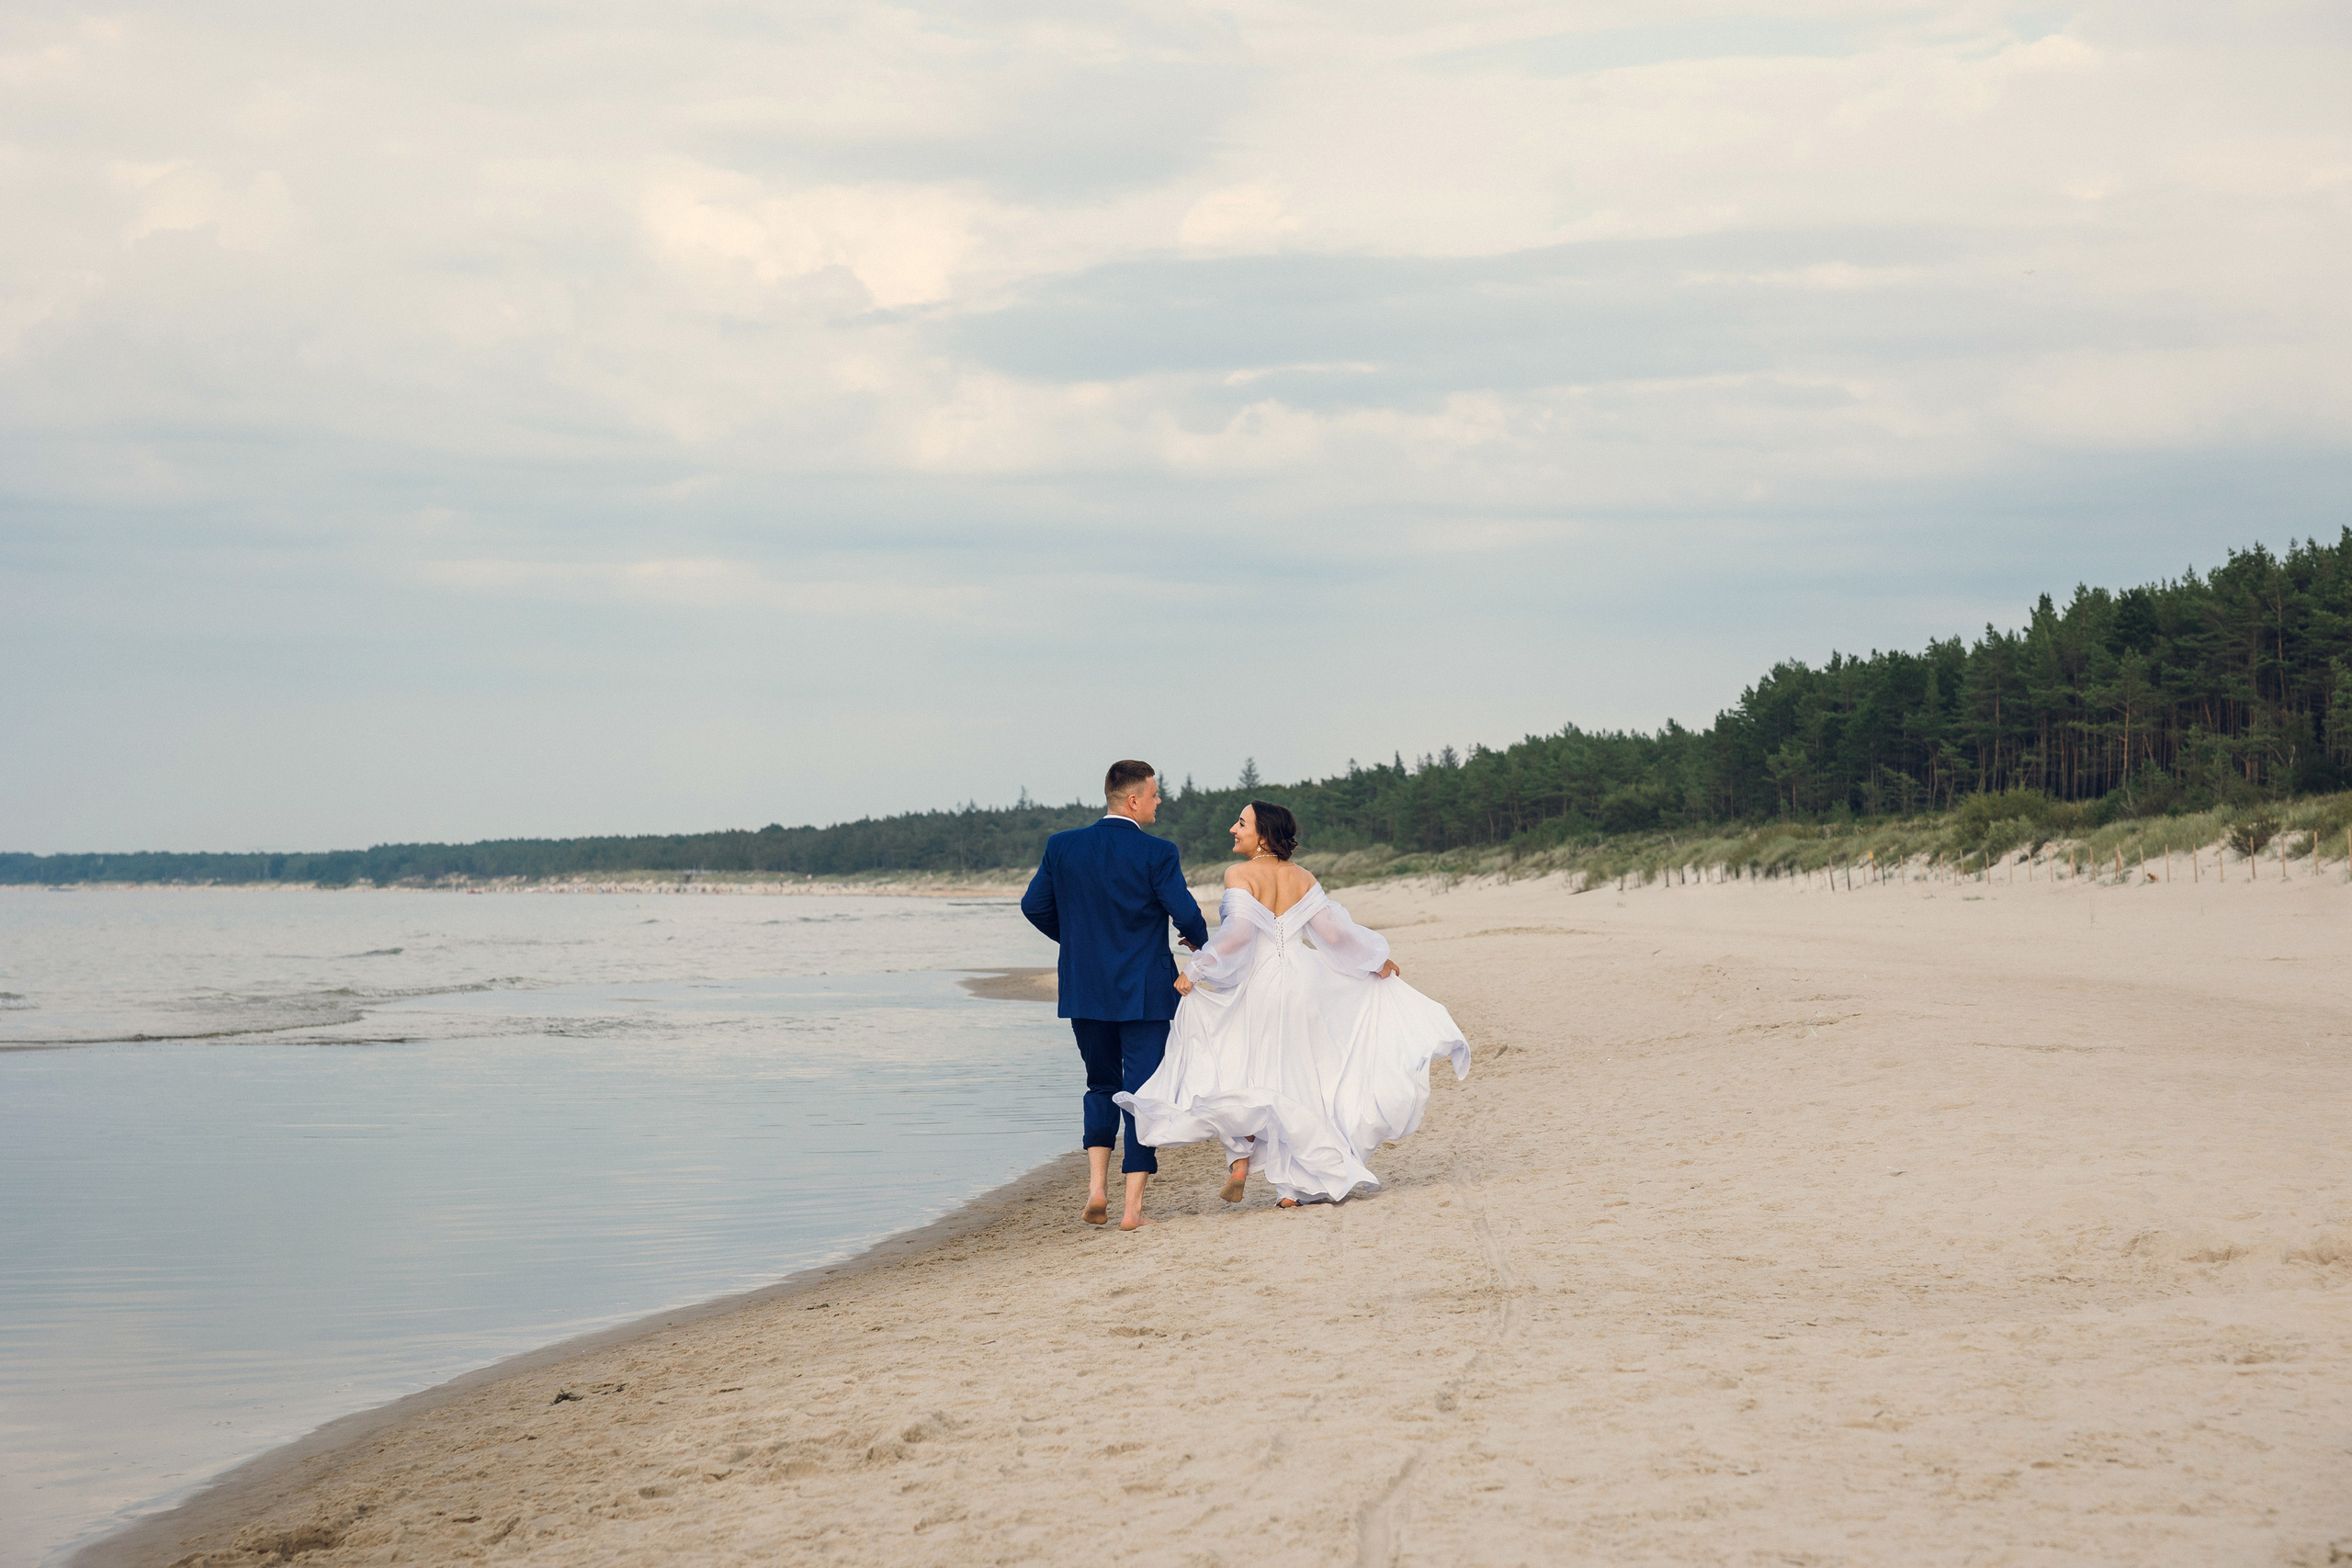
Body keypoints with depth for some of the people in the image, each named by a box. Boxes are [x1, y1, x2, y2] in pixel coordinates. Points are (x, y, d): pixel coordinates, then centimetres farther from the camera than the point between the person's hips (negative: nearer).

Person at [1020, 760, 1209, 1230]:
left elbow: (1034, 905, 5)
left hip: (1085, 992, 4)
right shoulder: (1157, 854, -12)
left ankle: (1096, 1188, 4)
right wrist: (1199, 942, 9)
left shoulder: (1062, 847, 0)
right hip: (1144, 993, -4)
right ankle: (1133, 1208, -1)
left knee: (1101, 1086, 20)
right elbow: (1186, 914, -14)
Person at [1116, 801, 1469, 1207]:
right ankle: (1297, 1185, 10)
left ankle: (1240, 1159, -2)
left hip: (1255, 986, -4)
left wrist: (1197, 972, -15)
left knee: (1237, 1073, 13)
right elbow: (1334, 932, 3)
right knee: (1296, 1079, 10)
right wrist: (1377, 959, 17)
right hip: (1301, 986, 5)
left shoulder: (1241, 875, -9)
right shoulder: (1303, 878, 6)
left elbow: (1238, 932, -22)